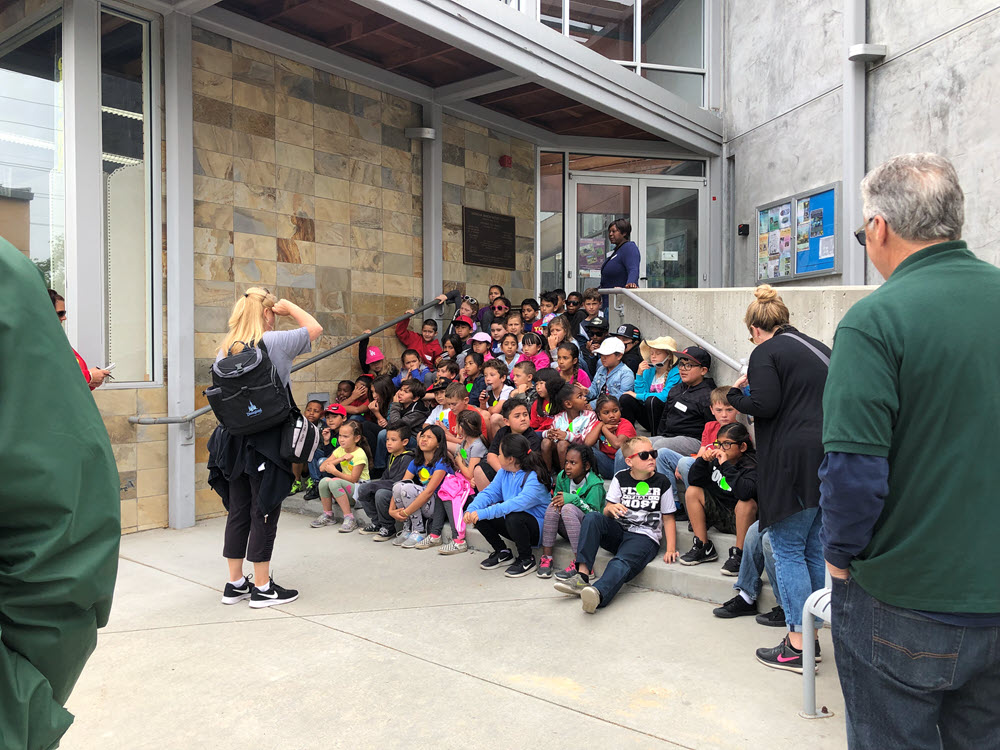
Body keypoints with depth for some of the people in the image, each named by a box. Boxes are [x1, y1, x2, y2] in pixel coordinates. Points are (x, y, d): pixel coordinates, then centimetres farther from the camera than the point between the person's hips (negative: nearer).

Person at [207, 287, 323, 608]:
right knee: (265, 512, 2)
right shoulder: (273, 342, -11)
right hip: (266, 440, -6)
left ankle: (235, 584, 23)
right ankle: (262, 588, 10)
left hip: (233, 438, 7)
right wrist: (289, 307, 10)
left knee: (238, 512, 13)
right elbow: (315, 328, 1)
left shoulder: (225, 349, 7)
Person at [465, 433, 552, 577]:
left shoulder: (534, 478, -24)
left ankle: (526, 560, -11)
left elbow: (518, 503, -38)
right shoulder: (503, 472, 3)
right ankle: (502, 553, 11)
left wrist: (484, 513, -41)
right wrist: (471, 510, -23)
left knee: (513, 517, -38)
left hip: (536, 526, -7)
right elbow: (489, 492, -2)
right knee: (478, 515, -9)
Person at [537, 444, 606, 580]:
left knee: (568, 508, -32)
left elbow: (594, 513, -23)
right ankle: (546, 556, -19)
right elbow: (556, 496, 10)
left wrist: (573, 499, -30)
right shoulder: (562, 477, -1)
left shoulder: (594, 485, -17)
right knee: (553, 506, -21)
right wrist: (558, 502, -14)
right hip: (567, 529, 6)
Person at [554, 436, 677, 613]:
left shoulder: (661, 483, 5)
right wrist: (610, 508, -20)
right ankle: (582, 575, -32)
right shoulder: (620, 478, 9)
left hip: (645, 537, -3)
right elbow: (607, 512, 6)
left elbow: (668, 519, 7)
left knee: (622, 562, -35)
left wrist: (671, 548, -7)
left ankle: (598, 593, -65)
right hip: (618, 532, 4)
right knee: (591, 518, -25)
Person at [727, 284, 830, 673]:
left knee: (788, 549, 0)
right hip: (828, 456, 8)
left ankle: (796, 646, 4)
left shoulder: (766, 353, -7)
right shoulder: (818, 347, 17)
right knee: (815, 547, 14)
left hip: (793, 459, -8)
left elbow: (765, 405, -17)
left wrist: (735, 395, 2)